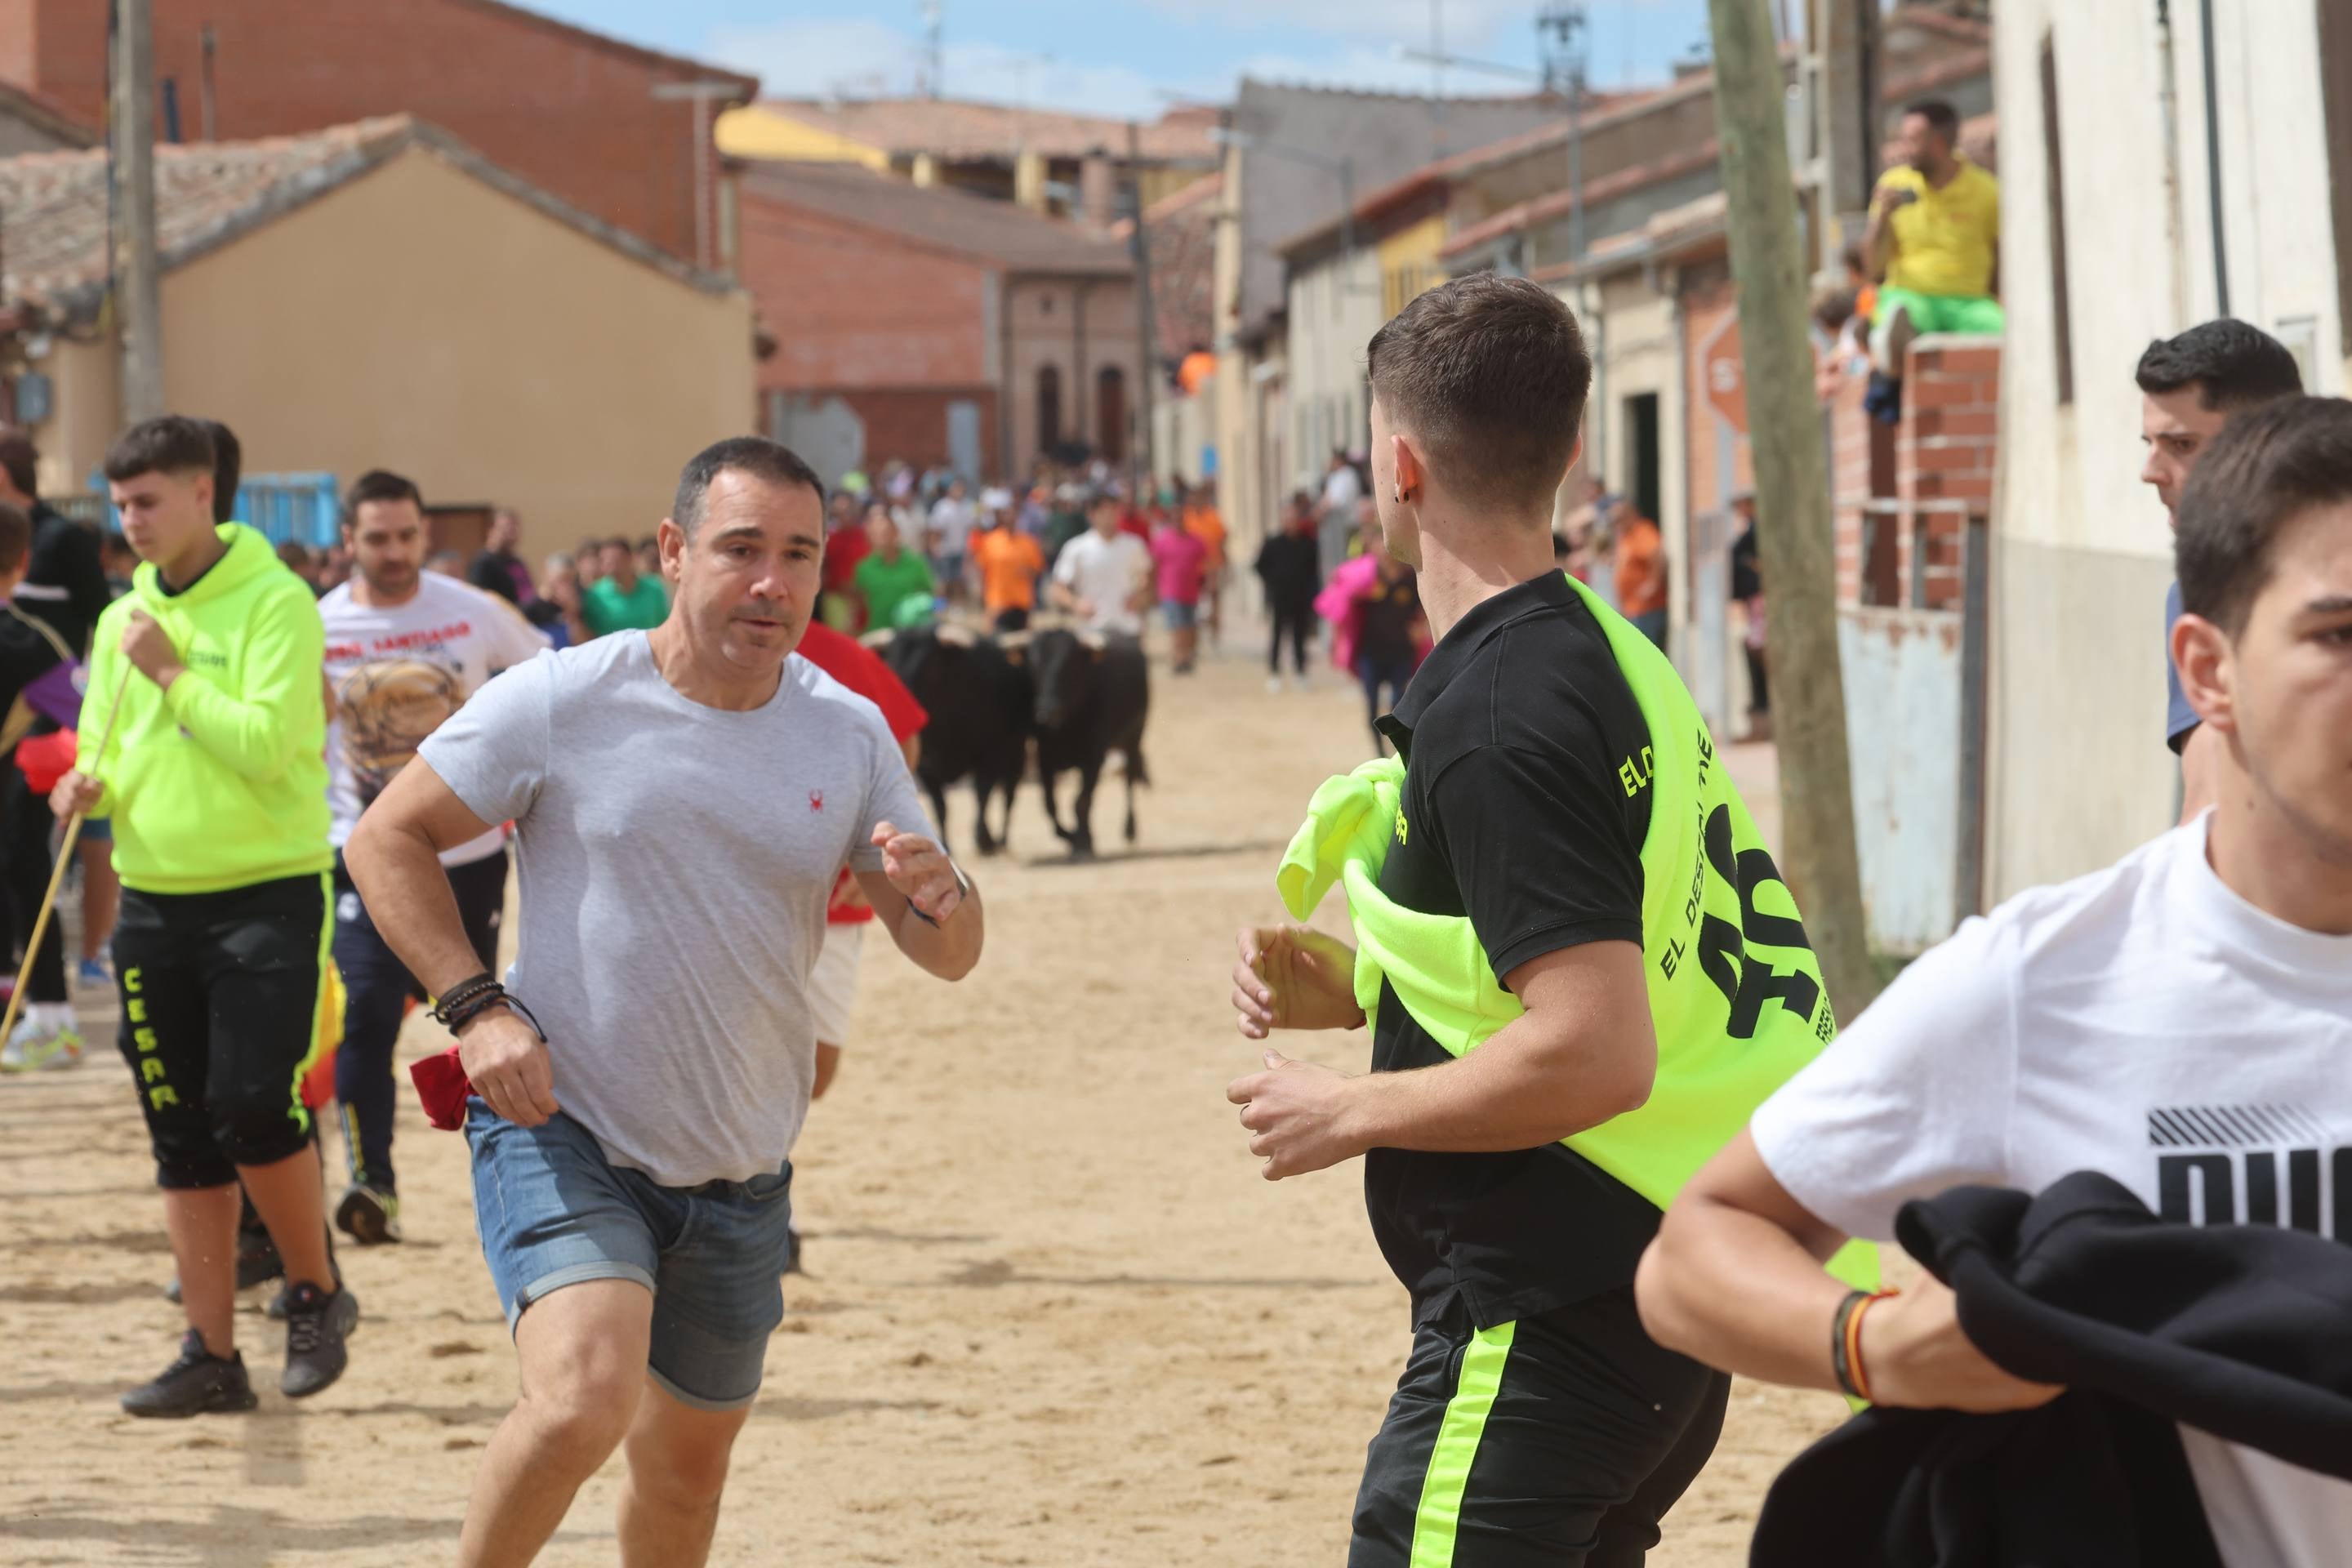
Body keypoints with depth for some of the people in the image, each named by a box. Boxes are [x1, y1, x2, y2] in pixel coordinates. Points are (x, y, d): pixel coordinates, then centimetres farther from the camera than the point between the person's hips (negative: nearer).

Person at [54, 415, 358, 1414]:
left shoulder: (275, 603, -8)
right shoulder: (123, 621, 12)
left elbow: (268, 743, -18)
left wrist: (171, 671, -14)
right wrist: (91, 784, -3)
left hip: (267, 891, -6)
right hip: (155, 901, 6)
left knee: (255, 1106, -16)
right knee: (184, 1138, 6)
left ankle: (316, 1294, 8)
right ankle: (211, 1353, 12)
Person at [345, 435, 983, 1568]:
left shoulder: (849, 737, 1)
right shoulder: (560, 701, -11)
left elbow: (947, 957, 4)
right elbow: (389, 839, -3)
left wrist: (941, 899, -20)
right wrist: (476, 1007, -15)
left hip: (740, 1177, 5)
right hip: (560, 1133, -5)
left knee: (688, 1465, 16)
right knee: (584, 1399, -28)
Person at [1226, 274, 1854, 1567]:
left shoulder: (1497, 719, -19)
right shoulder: (1613, 658, 12)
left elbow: (1596, 1054, -25)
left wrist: (1351, 1111, -12)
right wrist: (1348, 986, 12)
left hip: (1537, 1336, -10)